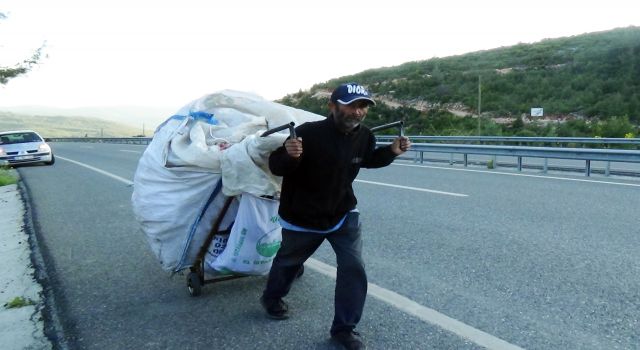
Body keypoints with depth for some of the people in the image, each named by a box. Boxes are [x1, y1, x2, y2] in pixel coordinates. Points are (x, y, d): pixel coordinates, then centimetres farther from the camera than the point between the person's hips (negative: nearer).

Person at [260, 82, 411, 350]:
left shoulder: (365, 137, -10)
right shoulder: (309, 133, -29)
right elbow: (275, 166, -23)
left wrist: (391, 151, -6)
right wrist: (289, 155, -45)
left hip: (343, 214, 4)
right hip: (302, 218, -3)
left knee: (354, 268, -7)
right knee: (289, 261, 21)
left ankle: (344, 328, 13)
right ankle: (271, 299, 52)